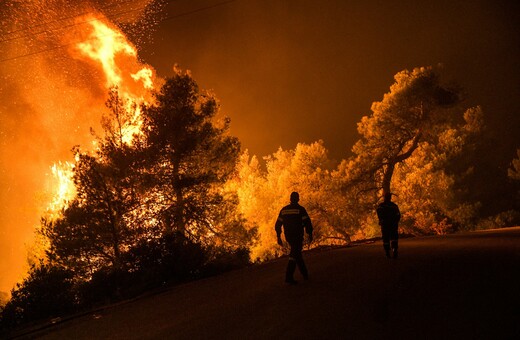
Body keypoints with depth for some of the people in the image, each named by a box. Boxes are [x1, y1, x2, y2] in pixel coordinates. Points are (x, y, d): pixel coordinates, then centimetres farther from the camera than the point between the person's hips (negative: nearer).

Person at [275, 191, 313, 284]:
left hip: (288, 237, 6)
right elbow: (307, 222, -11)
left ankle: (305, 275, 29)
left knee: (297, 253, 19)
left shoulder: (283, 210, 7)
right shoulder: (300, 209, -7)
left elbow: (278, 224, 7)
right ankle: (289, 277, -17)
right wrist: (310, 234, 0)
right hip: (297, 236, -5)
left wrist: (279, 237, 12)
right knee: (294, 255, -6)